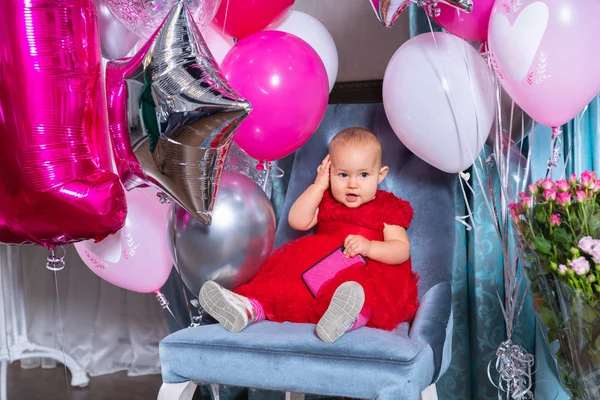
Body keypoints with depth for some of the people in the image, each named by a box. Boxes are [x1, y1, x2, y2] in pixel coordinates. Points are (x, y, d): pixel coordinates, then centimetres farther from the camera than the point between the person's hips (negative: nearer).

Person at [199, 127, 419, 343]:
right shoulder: (325, 201, 18)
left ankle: (356, 314, -70)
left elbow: (402, 251, -3)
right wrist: (319, 185, 3)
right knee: (289, 268, -20)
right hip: (318, 271, 5)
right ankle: (253, 306, -42)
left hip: (369, 272, -4)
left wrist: (369, 247, -22)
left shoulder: (388, 209, 8)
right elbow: (297, 221, 2)